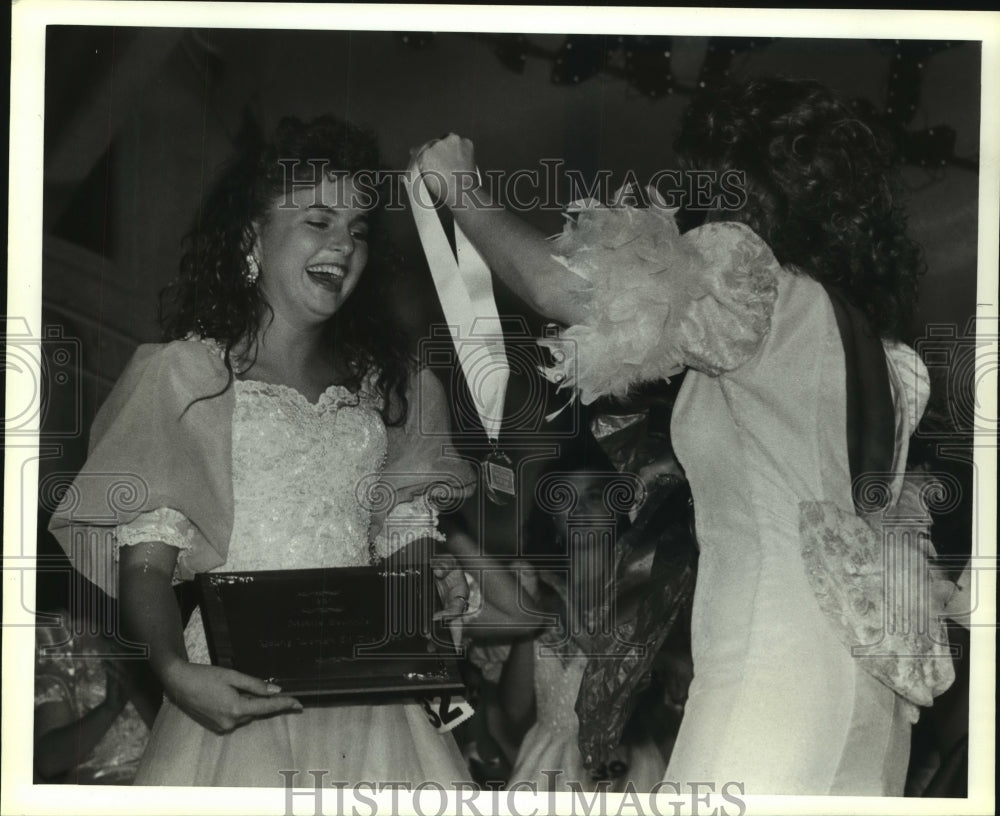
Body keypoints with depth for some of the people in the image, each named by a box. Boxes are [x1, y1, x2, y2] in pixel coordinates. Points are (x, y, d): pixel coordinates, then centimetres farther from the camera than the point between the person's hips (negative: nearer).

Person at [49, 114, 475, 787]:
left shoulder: (390, 388, 15)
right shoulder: (179, 376, 2)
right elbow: (146, 560, -3)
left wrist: (434, 582, -5)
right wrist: (175, 670, -20)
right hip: (237, 692, -3)